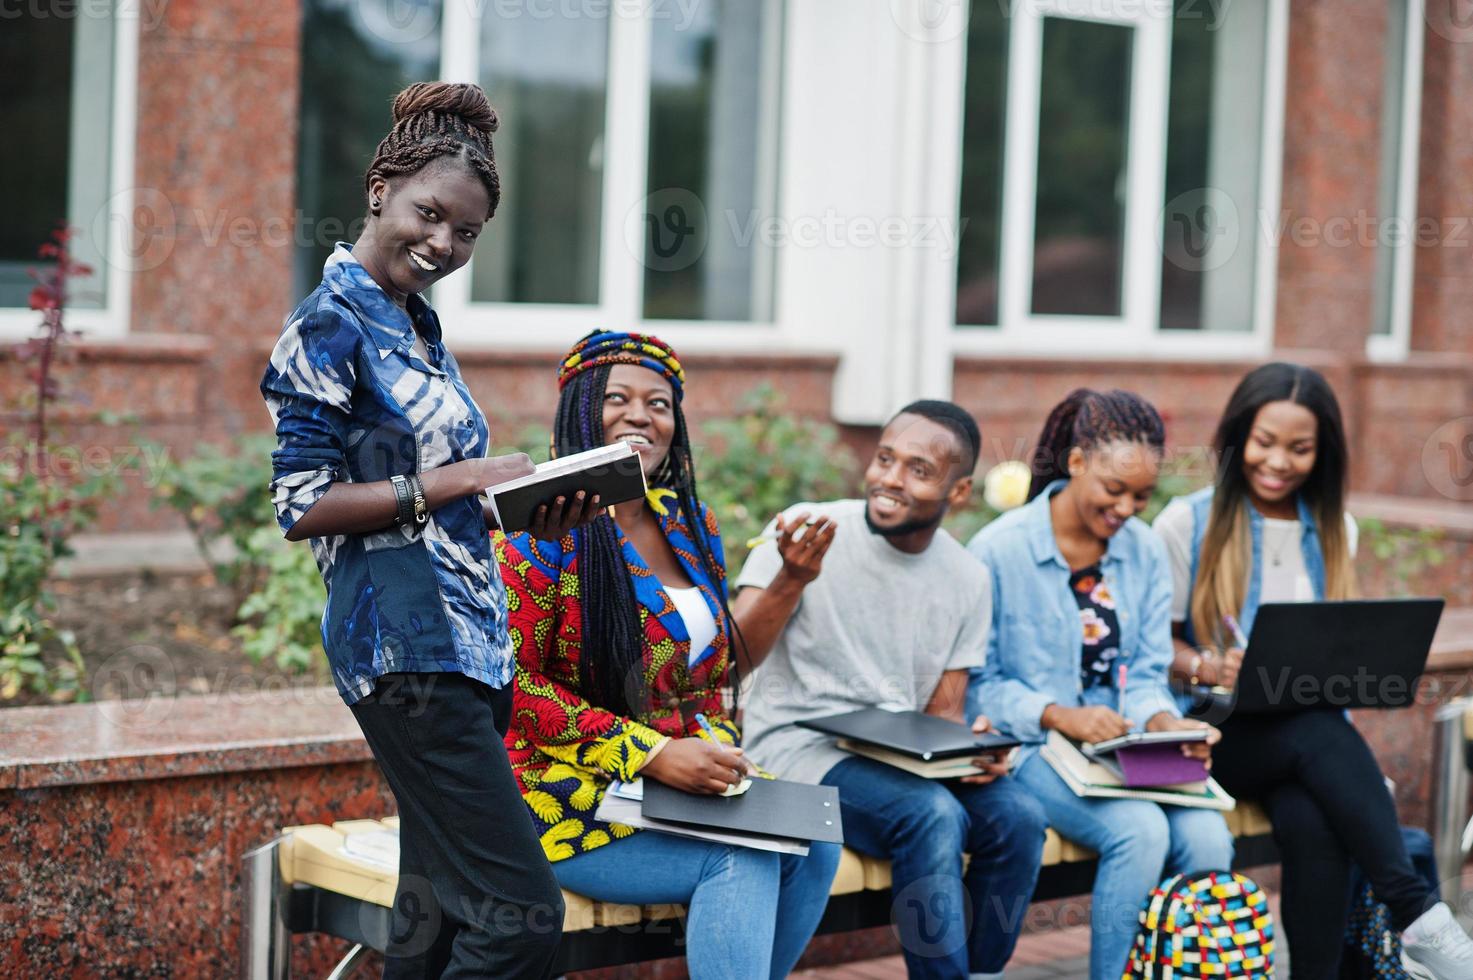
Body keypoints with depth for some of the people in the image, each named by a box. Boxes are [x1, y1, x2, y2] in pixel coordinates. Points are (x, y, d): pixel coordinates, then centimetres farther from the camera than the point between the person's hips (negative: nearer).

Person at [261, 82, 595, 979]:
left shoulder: (417, 322, 17)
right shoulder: (331, 325, -8)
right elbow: (301, 506, -12)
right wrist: (439, 487, -18)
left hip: (469, 637, 9)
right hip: (405, 644, -9)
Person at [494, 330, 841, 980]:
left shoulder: (692, 526, 12)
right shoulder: (543, 530, -10)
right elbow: (514, 681, -15)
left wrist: (717, 749, -2)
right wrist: (653, 752, -19)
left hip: (680, 779, 7)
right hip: (567, 790, -7)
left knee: (811, 847, -16)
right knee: (741, 861, -26)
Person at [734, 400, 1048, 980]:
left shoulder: (967, 580, 6)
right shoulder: (807, 533, -8)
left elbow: (943, 711, 11)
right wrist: (791, 581, -31)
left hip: (901, 756, 5)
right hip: (800, 748, -5)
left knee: (1019, 817, -21)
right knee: (934, 816, -31)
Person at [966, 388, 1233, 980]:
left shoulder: (1144, 551, 9)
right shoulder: (999, 550, -7)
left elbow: (1147, 674, 9)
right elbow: (977, 684, -7)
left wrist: (1166, 723, -13)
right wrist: (1059, 715, -21)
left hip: (1122, 744, 5)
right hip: (1031, 747, -5)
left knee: (1207, 837, -23)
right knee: (1141, 830, -31)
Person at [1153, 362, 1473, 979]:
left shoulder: (1334, 531, 16)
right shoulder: (1187, 523, 3)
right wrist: (1209, 668, -20)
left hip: (1314, 728, 3)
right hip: (1215, 731, -3)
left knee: (1315, 823, -35)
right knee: (1322, 734, -37)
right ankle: (1416, 911, -34)